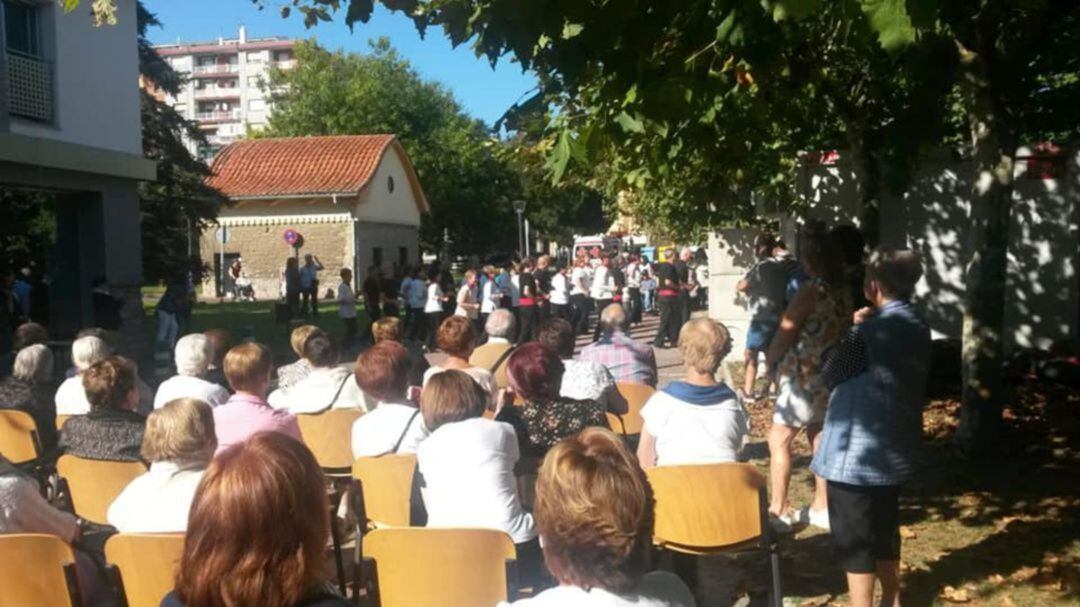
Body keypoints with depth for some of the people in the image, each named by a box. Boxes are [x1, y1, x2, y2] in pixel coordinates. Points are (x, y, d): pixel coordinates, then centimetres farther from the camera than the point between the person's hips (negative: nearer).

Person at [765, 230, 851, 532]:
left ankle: (778, 509, 2)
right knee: (820, 438, 16)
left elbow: (786, 331, -13)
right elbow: (843, 330, 13)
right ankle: (821, 506, 24)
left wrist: (770, 359, 4)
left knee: (779, 439, -1)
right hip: (830, 375, 9)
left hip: (805, 376, -8)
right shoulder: (841, 291, 6)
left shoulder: (811, 290, -17)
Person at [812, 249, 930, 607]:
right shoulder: (918, 329, 3)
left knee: (854, 538, 5)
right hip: (895, 449, 8)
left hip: (857, 452, -8)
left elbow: (829, 374, -10)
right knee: (884, 527, 23)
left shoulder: (870, 331, -22)